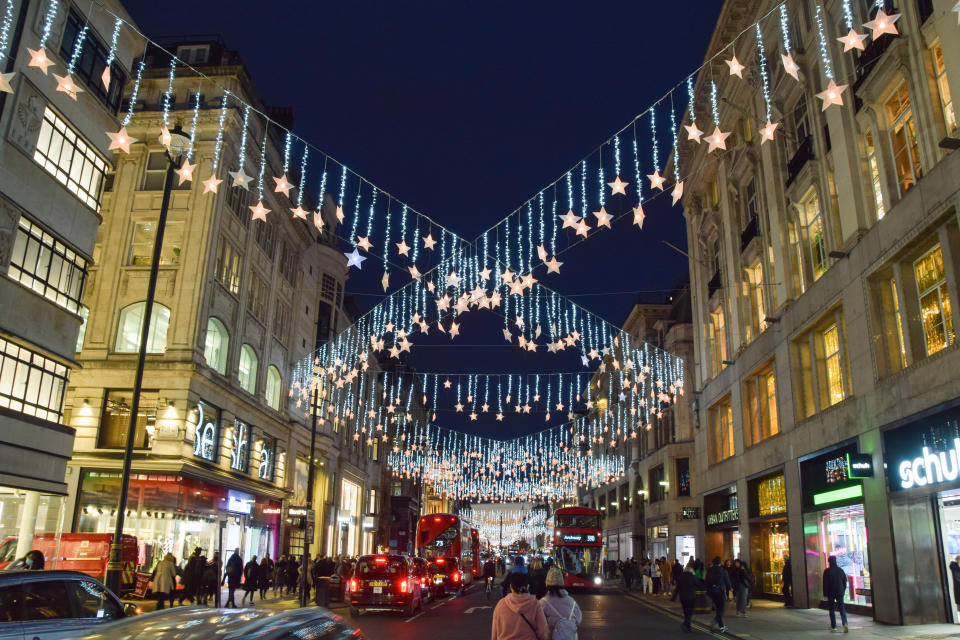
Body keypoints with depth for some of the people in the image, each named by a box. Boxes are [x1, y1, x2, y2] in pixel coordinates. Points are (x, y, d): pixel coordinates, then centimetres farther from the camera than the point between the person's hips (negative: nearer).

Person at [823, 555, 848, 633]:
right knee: (842, 608, 2)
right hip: (840, 592, 3)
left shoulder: (827, 571, -9)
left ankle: (833, 626, 13)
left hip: (831, 593, -2)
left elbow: (825, 584, -9)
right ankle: (845, 623, -20)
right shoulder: (840, 570, 2)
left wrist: (825, 594, -3)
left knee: (832, 609, 9)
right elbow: (845, 581, 9)